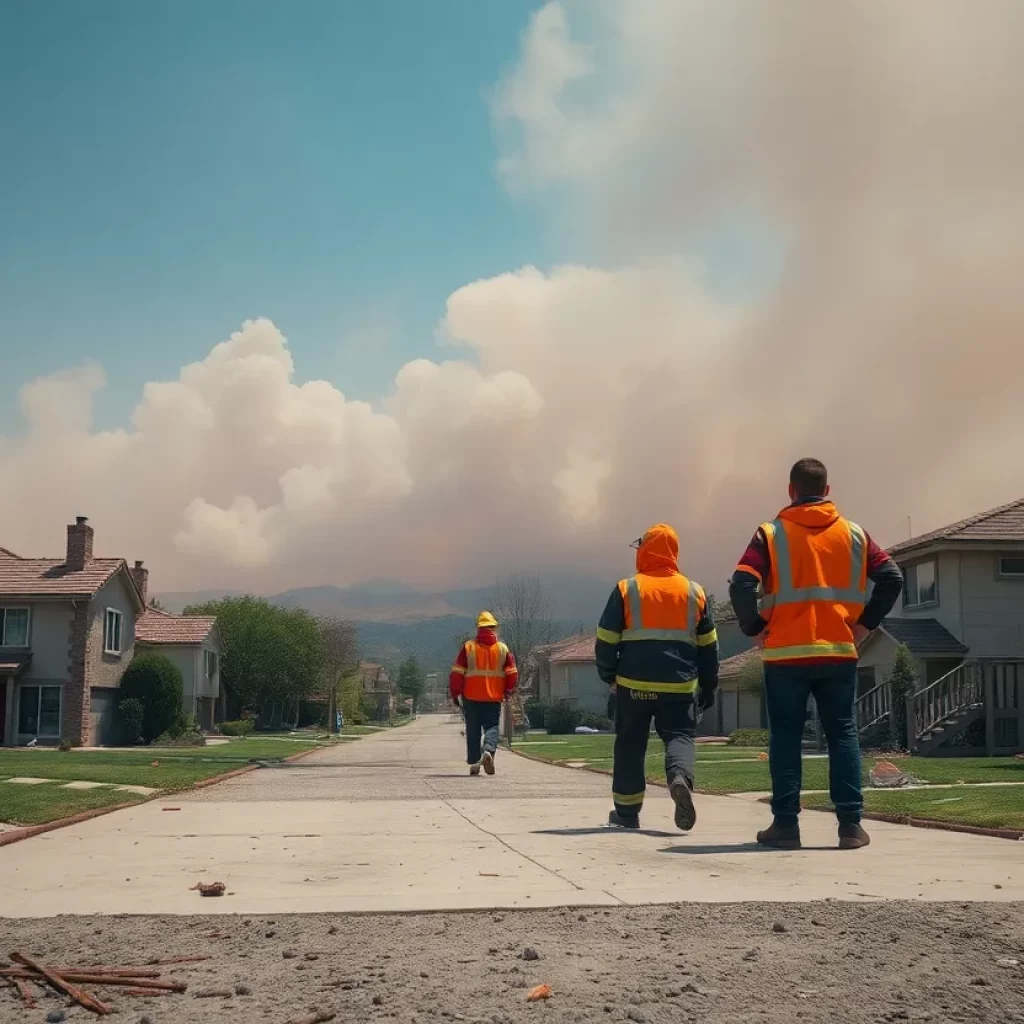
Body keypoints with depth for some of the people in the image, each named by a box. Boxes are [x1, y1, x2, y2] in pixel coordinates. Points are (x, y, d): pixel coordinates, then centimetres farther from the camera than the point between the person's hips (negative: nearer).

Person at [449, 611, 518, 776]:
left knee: (473, 731, 9)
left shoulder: (468, 647, -2)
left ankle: (474, 764, 9)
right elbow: (512, 674, 2)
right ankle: (489, 750, -22)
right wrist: (507, 691, 19)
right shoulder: (502, 648, 2)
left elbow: (457, 673, -4)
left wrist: (455, 693, 7)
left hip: (471, 696, 0)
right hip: (494, 697, 0)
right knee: (492, 726, 5)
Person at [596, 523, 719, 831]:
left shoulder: (626, 589, -1)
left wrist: (609, 675, 15)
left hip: (634, 683, -1)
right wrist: (708, 687, 18)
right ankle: (680, 778, -28)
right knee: (679, 737, 3)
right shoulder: (694, 592, 6)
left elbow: (606, 640, 0)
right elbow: (708, 647, 10)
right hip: (680, 685, 1)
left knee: (630, 745, 11)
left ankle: (626, 811, 16)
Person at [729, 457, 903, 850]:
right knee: (843, 735, 7)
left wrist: (755, 629, -1)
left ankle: (785, 824, 4)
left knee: (786, 738, 5)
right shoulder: (853, 534, 6)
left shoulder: (771, 535, -3)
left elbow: (741, 586, -14)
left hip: (786, 654, -2)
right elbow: (891, 579, -1)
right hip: (839, 652, 2)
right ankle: (851, 825, 2)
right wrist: (864, 624, 5)